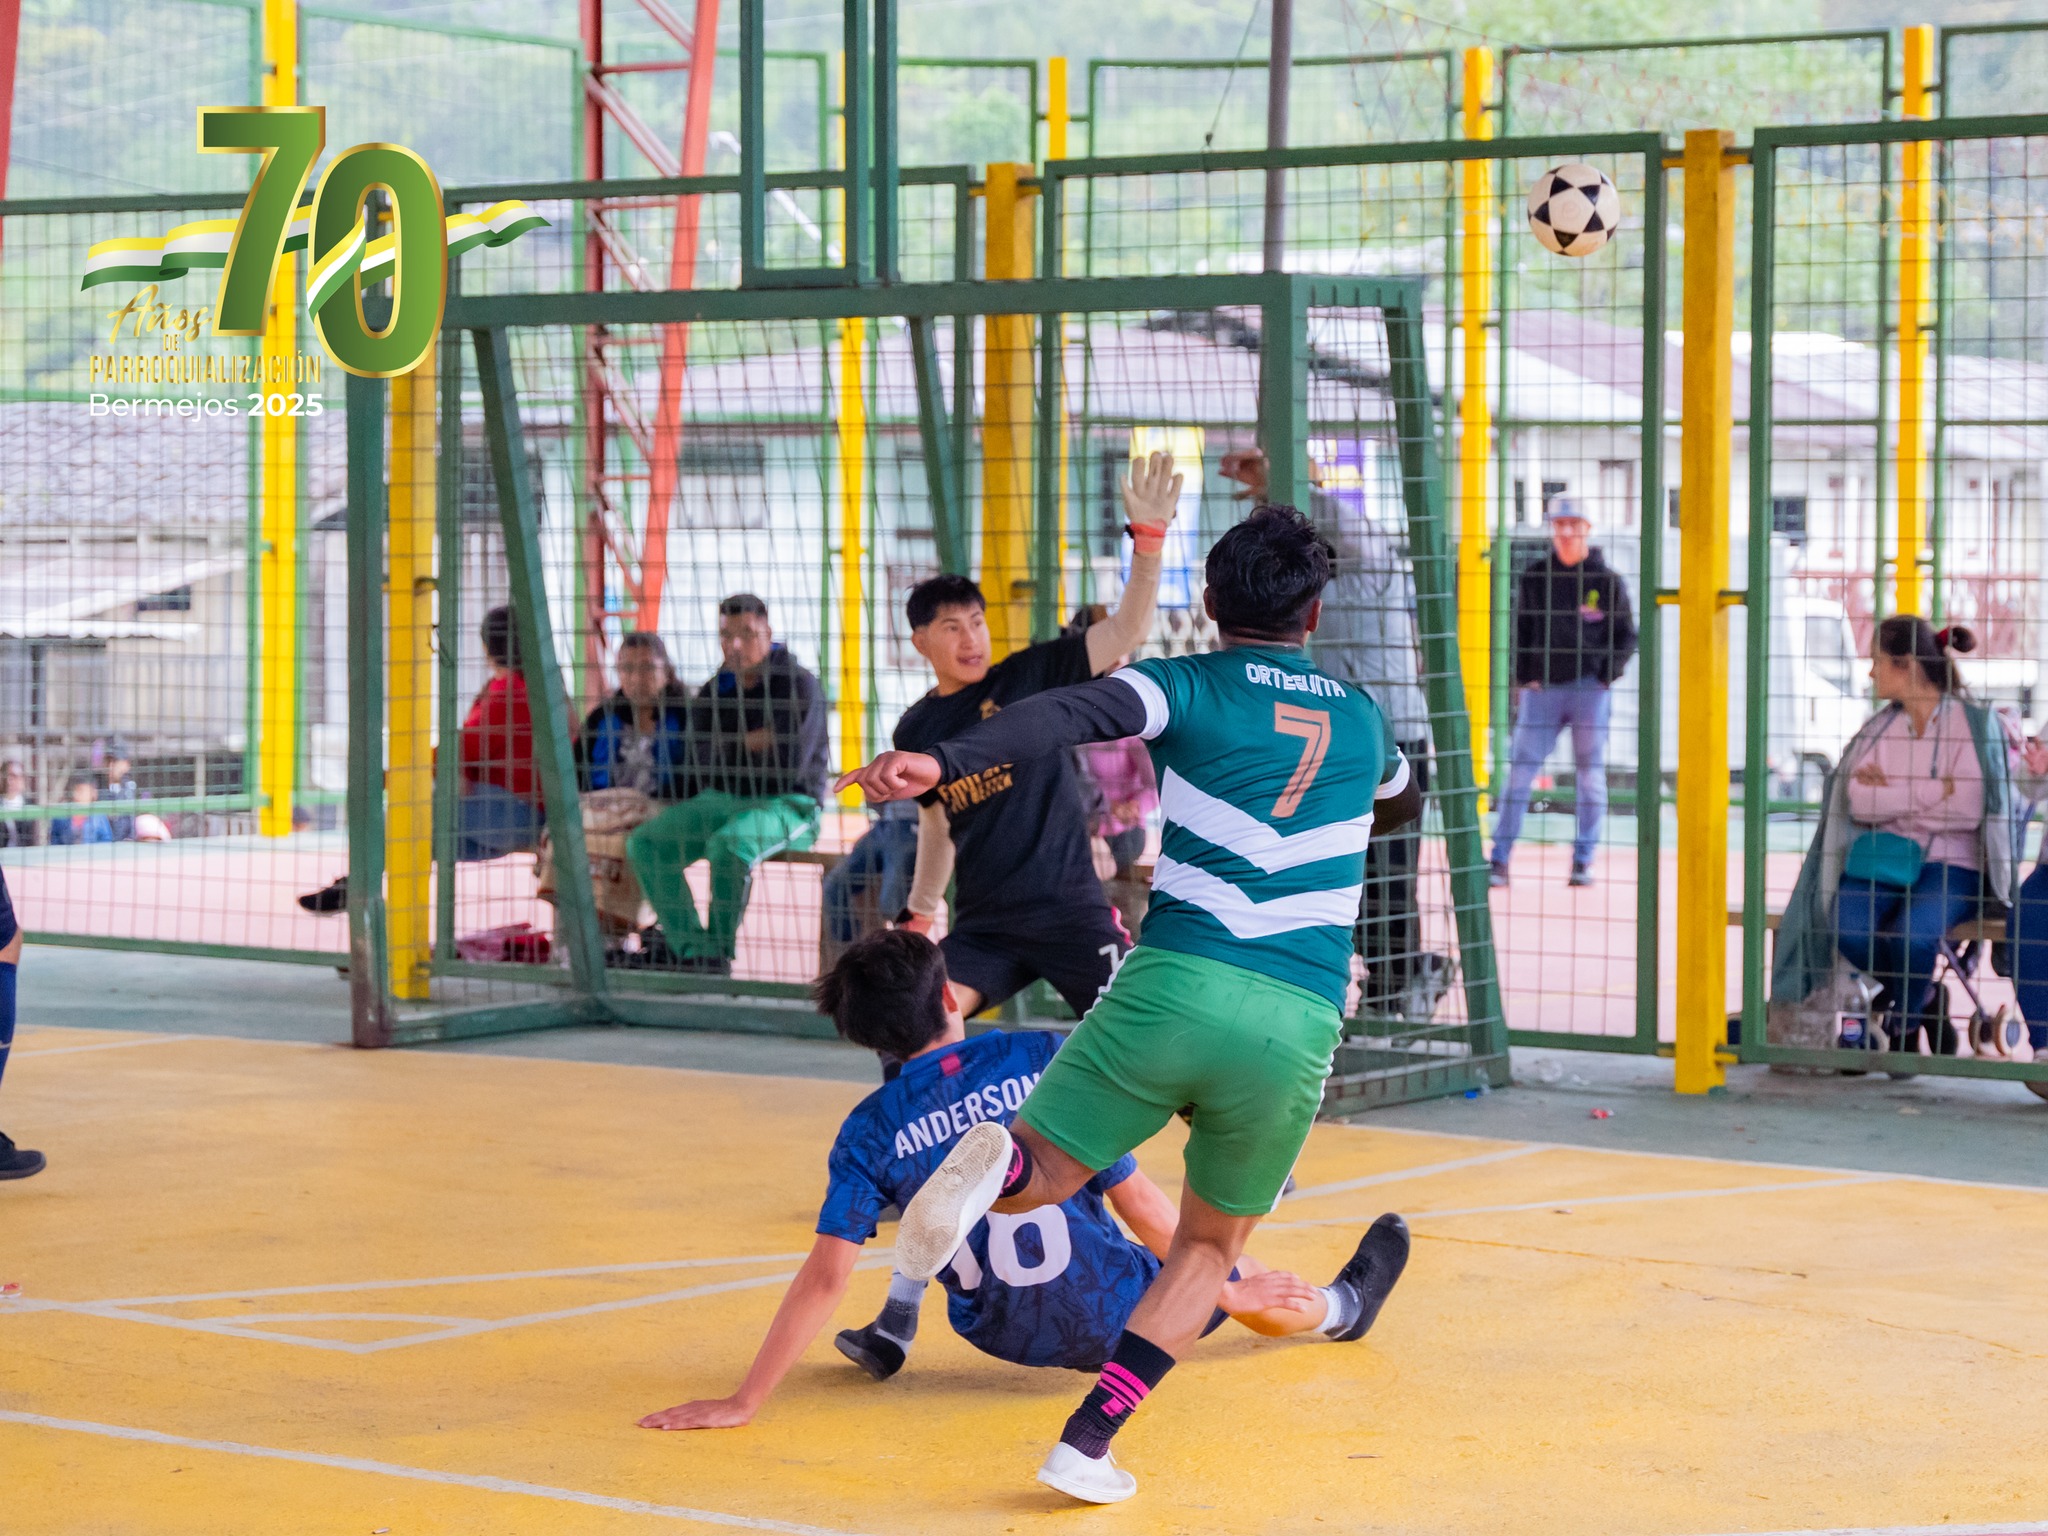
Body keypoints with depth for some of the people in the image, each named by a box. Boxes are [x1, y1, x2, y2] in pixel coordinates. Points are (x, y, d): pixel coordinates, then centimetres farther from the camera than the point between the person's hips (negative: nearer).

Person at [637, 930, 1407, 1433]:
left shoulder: (871, 1131, -11)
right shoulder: (1046, 1059, -13)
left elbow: (825, 1277, -16)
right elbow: (1136, 1200, -9)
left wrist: (741, 1403, -14)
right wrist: (1222, 1285, 5)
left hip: (1008, 1339, 2)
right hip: (1115, 1315, -1)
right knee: (1224, 1270, 32)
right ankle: (1339, 1308, 60)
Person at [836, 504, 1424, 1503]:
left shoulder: (1189, 689, 8)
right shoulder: (1360, 718, 20)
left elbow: (1069, 713, -14)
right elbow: (1404, 802, 44)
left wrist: (945, 762, -27)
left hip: (1175, 981, -2)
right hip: (1300, 1021, 2)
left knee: (1033, 1180, 9)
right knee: (1210, 1245, 19)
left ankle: (994, 1162, -29)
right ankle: (1087, 1444, 4)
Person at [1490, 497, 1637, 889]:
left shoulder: (1608, 581, 4)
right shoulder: (1534, 577, 9)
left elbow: (1627, 636, 8)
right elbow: (1520, 631, 15)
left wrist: (1608, 673, -5)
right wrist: (1523, 676, 4)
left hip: (1590, 687, -1)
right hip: (1542, 687, 1)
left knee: (1590, 772, 2)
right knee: (1520, 770, -5)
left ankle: (1583, 860, 11)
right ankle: (1499, 860, -3)